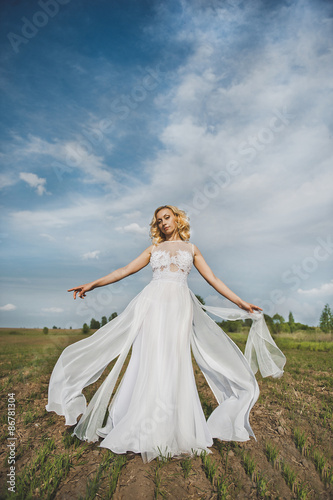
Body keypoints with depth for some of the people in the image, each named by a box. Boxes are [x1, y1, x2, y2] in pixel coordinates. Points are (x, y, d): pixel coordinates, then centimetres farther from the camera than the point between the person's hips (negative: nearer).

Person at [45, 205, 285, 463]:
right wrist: (92, 284, 7)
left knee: (176, 364, -5)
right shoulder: (154, 249, 19)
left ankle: (177, 431, 6)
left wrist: (241, 302, 12)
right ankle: (147, 431, 4)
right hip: (153, 302, 0)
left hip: (180, 305, 0)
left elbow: (213, 279, 16)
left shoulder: (191, 248, 19)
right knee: (151, 361, -6)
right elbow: (125, 270, 14)